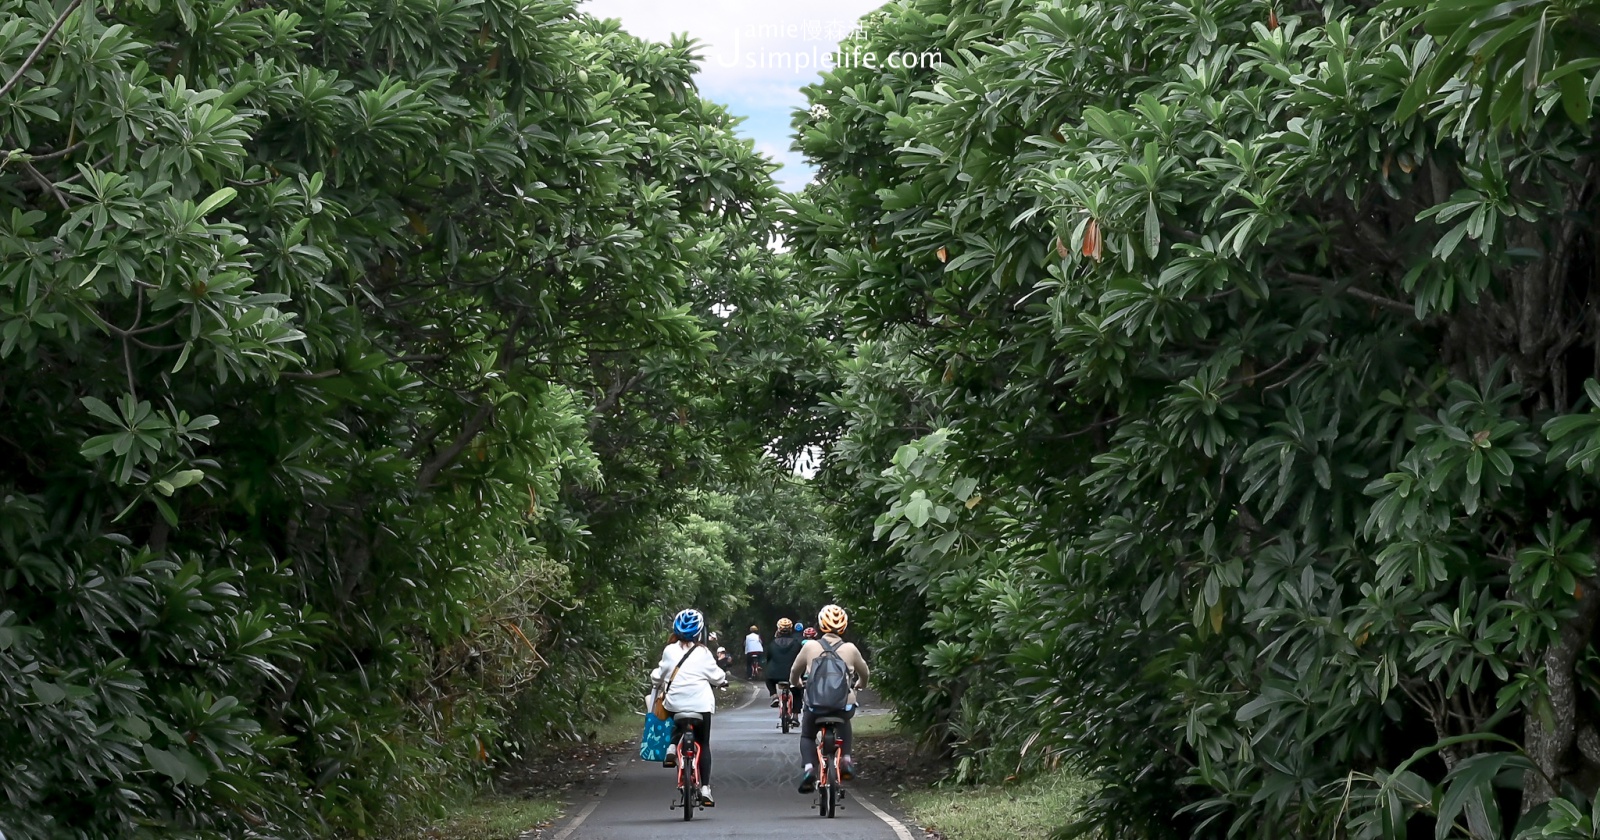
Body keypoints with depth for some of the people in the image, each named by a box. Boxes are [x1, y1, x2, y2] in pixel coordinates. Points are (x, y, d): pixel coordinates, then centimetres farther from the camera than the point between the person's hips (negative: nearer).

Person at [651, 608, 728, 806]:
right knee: (703, 744, 7)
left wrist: (656, 680, 32)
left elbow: (659, 674, 8)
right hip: (701, 704, -2)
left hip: (675, 703, 2)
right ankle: (705, 789, 0)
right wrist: (724, 680, 27)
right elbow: (716, 676, 4)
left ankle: (671, 748, 4)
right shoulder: (703, 653, -3)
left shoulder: (670, 651, -1)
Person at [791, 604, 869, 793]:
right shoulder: (850, 649, 1)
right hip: (845, 705, 1)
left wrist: (797, 683, 39)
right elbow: (864, 673, 19)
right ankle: (846, 760, 20)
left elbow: (794, 671, 16)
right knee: (844, 722, 36)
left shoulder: (810, 647, 0)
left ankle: (808, 767, -2)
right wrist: (860, 685, 42)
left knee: (807, 735, 24)